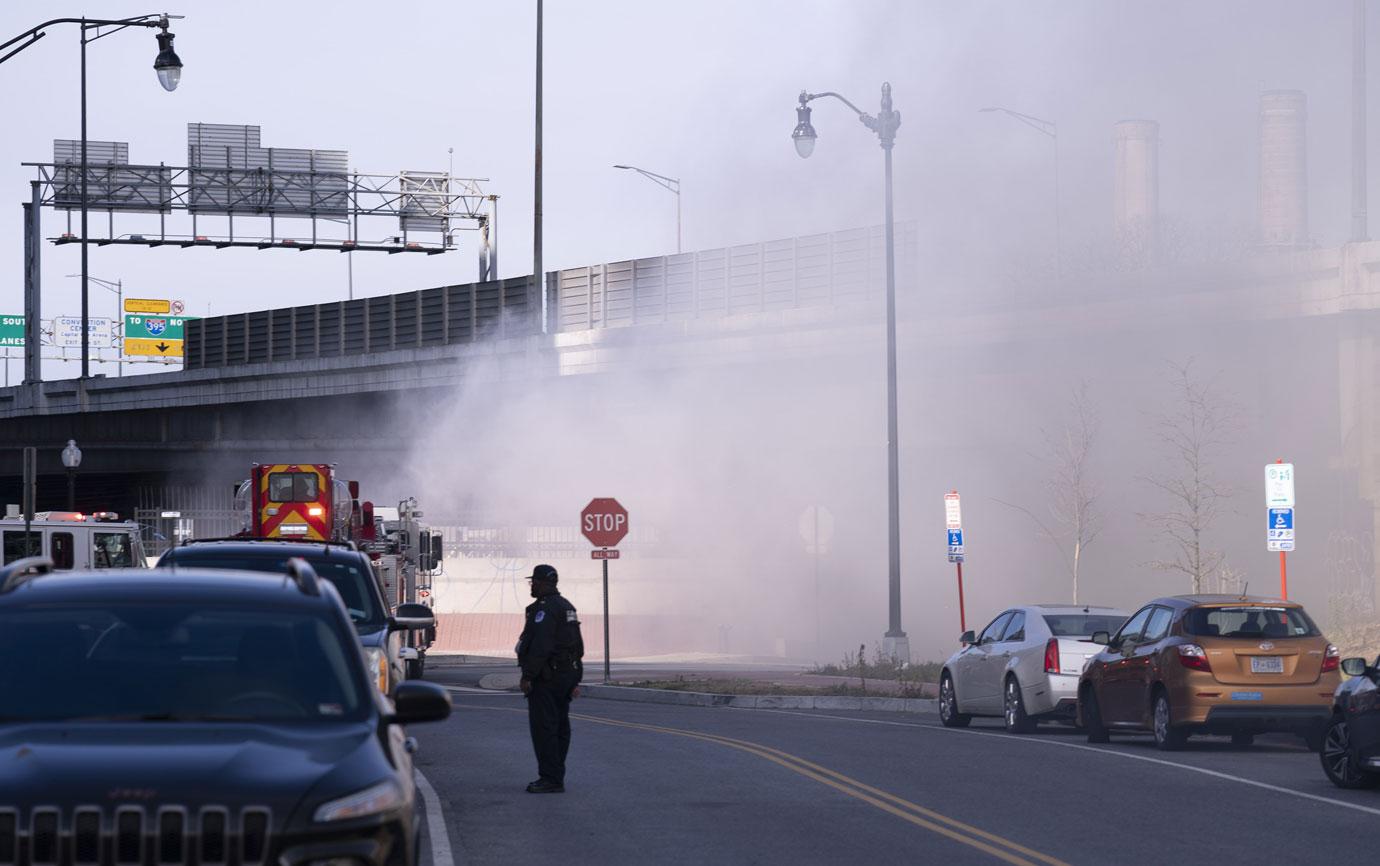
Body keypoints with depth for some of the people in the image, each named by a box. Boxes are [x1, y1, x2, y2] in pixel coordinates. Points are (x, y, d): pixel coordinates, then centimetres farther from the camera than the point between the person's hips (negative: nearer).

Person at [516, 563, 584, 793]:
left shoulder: (545, 608, -15)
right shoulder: (567, 608, 17)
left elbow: (540, 646, -24)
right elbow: (578, 646, 21)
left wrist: (527, 676, -21)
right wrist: (575, 679, 23)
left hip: (546, 678, -10)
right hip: (567, 675, 10)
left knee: (543, 727, -9)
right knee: (560, 727, 13)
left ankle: (550, 778, -11)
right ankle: (556, 777, 18)